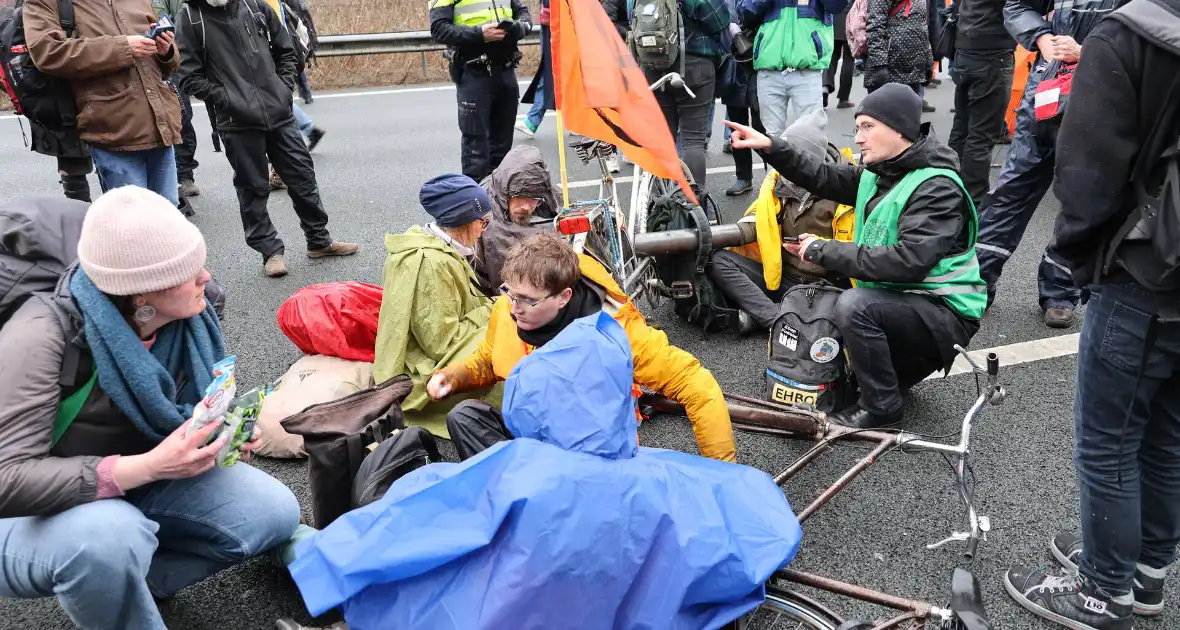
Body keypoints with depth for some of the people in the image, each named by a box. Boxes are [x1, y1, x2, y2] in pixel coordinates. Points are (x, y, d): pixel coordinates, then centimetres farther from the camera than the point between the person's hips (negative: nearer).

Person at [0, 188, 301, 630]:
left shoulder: (186, 318, -11)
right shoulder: (43, 337, -29)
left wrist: (220, 431, -15)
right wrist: (149, 466, -39)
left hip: (137, 482, 6)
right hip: (37, 512, -6)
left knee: (274, 512, -9)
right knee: (109, 538, -39)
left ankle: (123, 584, 2)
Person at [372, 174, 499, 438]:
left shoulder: (430, 245, 4)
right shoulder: (433, 263, -25)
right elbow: (442, 343, -24)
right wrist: (492, 312, -14)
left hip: (427, 355, 10)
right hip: (425, 378, -10)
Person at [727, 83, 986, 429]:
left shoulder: (937, 187, -22)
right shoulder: (880, 173, 4)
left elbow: (907, 261, -32)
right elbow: (824, 177, 6)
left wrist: (824, 251, -26)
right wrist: (771, 147, -7)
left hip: (944, 313, -9)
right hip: (901, 301, 9)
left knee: (854, 305, -32)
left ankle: (882, 407, -13)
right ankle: (899, 372, 19)